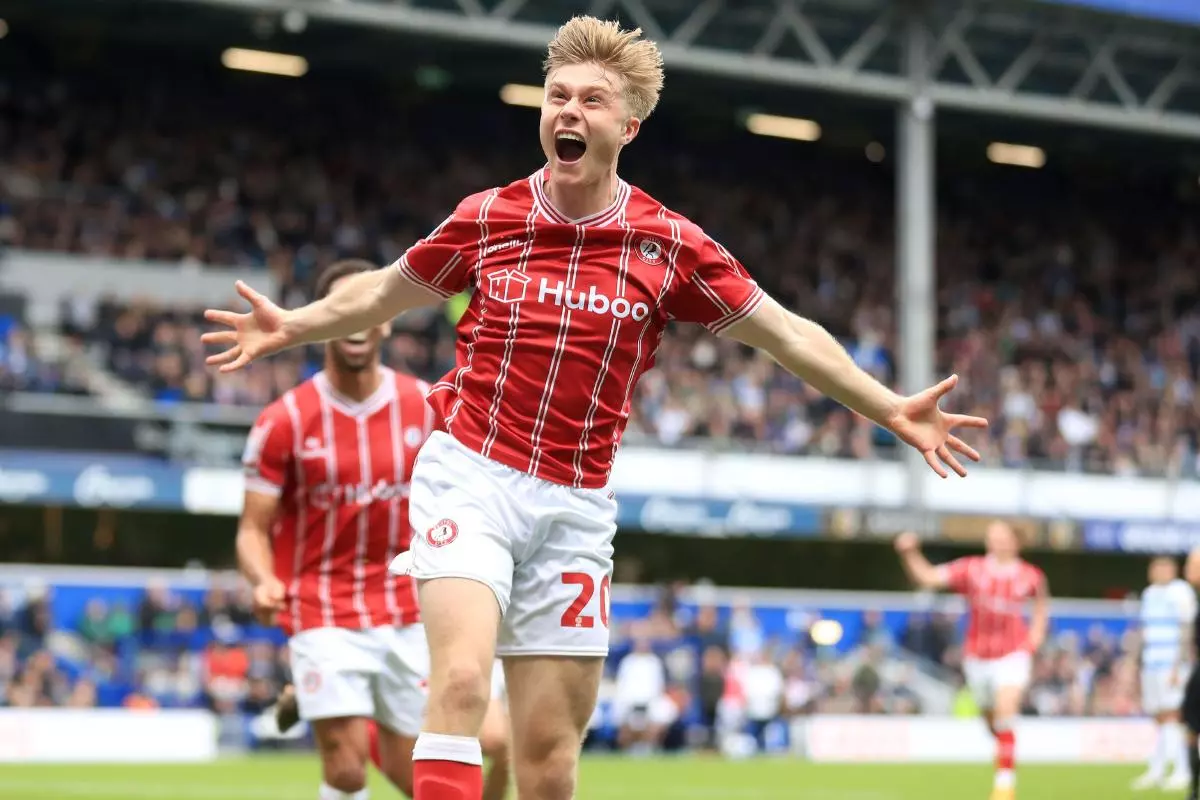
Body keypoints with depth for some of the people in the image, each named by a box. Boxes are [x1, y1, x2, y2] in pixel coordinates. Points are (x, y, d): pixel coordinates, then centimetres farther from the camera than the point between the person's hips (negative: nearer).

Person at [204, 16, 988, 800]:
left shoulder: (671, 245, 0)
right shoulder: (487, 216, 1)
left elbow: (789, 334, 6)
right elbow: (384, 292, 17)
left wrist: (893, 410, 3)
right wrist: (294, 324, 5)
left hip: (575, 507, 1)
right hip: (472, 475, -1)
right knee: (461, 681, -24)